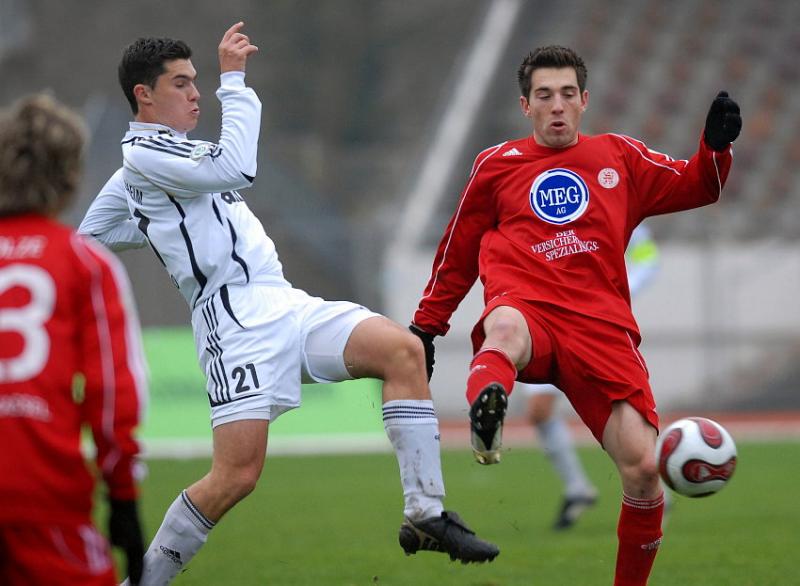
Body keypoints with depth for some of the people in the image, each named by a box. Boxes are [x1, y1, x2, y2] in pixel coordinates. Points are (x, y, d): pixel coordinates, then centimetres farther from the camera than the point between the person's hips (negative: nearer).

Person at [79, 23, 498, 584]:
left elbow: (92, 235, 33)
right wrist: (233, 81, -16)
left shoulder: (159, 157, 24)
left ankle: (425, 515, -13)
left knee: (403, 349, -11)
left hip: (284, 304, 10)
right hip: (237, 321, -10)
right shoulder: (143, 155, -7)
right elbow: (236, 169, -21)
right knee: (238, 474, -17)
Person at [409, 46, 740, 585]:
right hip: (527, 309, -2)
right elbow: (457, 255, 25)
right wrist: (426, 328, 24)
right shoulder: (497, 166, 17)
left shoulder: (619, 157, 20)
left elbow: (698, 187, 24)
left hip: (601, 327, 2)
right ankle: (486, 415, -77)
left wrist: (717, 145, 4)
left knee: (644, 470, -12)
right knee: (505, 329, -43)